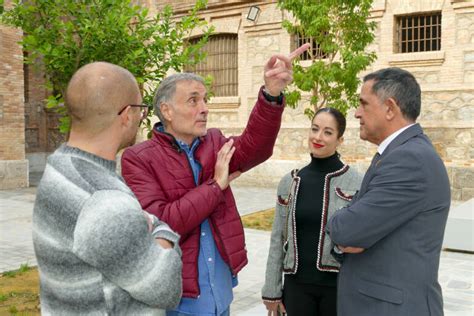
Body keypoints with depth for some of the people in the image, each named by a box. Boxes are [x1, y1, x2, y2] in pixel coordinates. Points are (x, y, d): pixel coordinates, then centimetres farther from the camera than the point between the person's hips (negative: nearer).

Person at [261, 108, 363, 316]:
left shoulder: (355, 182, -8)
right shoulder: (289, 182, 2)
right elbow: (278, 240, 5)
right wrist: (272, 290, 6)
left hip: (338, 285, -2)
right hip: (297, 284, 3)